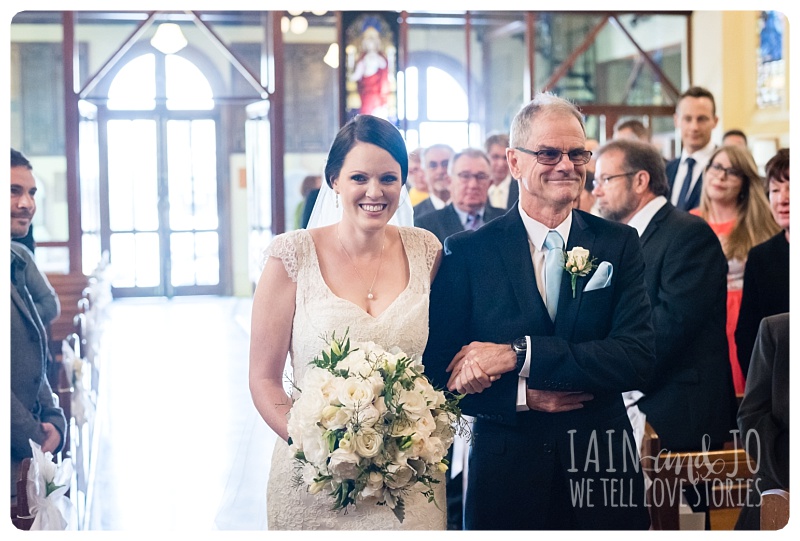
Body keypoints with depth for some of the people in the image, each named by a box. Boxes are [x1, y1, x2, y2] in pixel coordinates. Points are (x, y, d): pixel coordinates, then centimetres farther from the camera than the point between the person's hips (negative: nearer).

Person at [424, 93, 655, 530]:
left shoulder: (619, 244, 1)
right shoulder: (466, 252, -2)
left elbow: (639, 358, -11)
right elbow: (439, 374, -4)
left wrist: (520, 354, -19)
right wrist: (522, 396, -19)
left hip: (603, 472, 1)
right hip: (505, 476, -1)